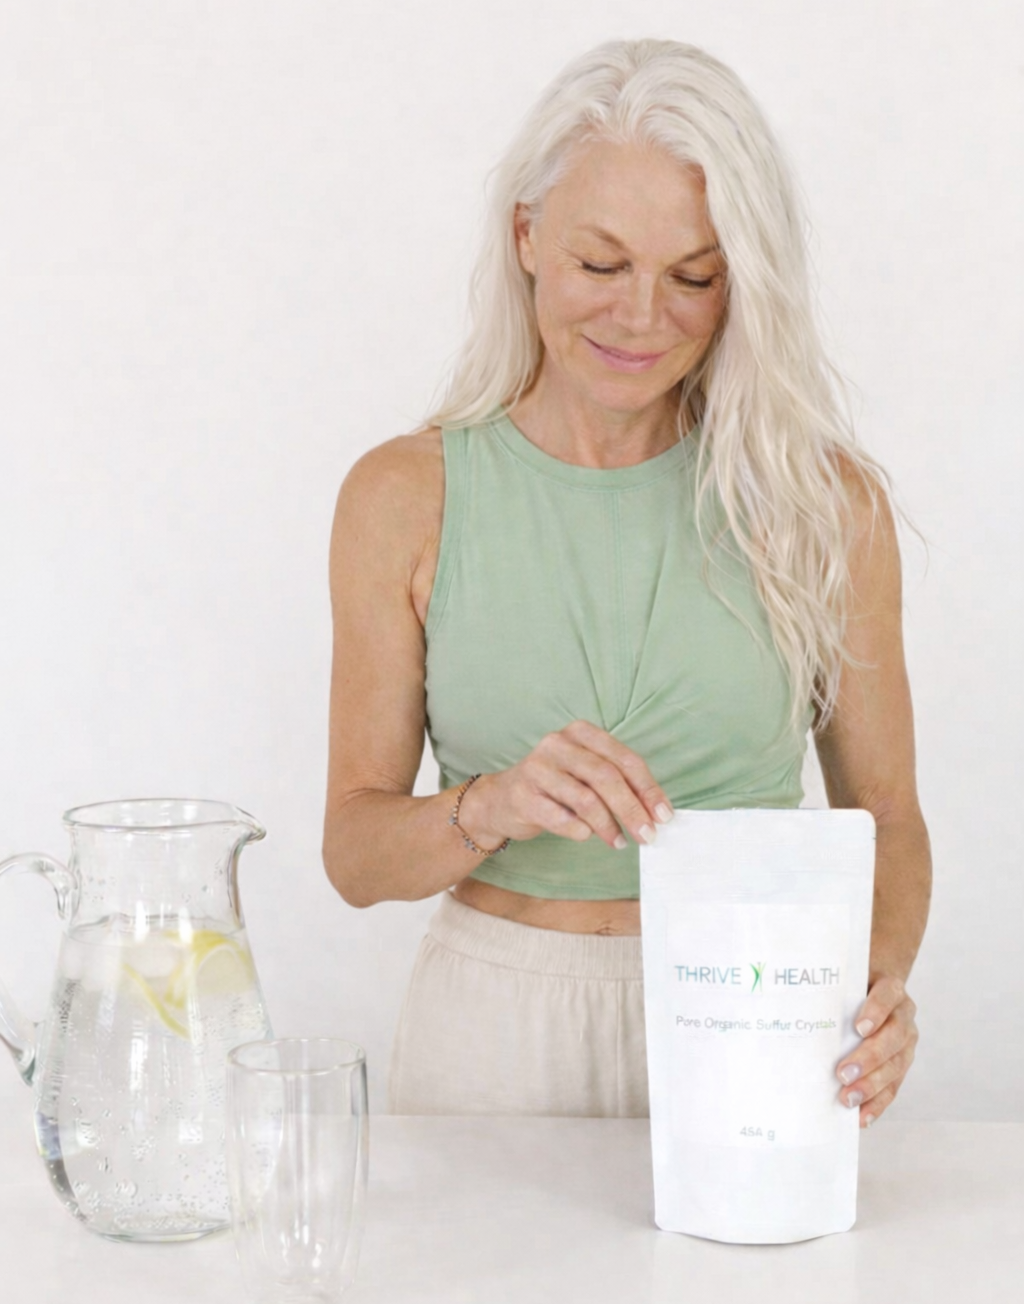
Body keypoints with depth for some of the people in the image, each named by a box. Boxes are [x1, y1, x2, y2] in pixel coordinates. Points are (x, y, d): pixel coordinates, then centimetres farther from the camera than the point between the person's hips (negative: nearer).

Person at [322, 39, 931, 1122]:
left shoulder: (822, 499, 0)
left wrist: (878, 976, -15)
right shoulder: (407, 497, 0)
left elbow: (884, 810, 5)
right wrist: (490, 807, -20)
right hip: (494, 1036, 0)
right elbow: (355, 849, 0)